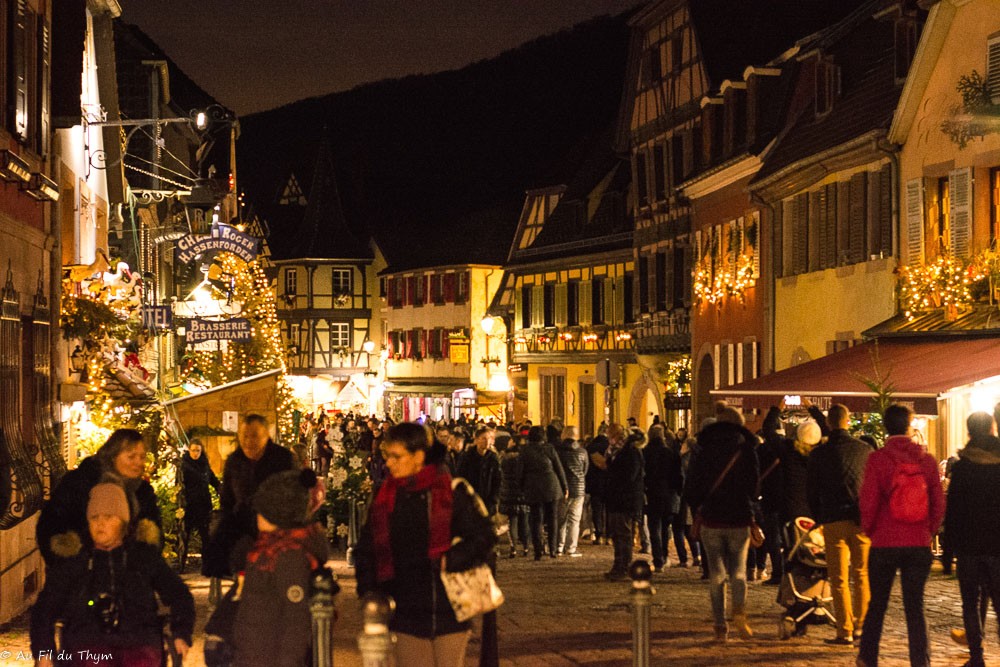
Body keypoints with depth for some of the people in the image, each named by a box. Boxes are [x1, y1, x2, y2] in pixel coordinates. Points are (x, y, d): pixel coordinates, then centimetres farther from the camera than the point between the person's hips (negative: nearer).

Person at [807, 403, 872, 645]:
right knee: (862, 575, 12)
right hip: (862, 519, 1)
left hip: (833, 520, -1)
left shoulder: (818, 454, -1)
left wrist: (819, 518, 16)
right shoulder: (865, 450, 1)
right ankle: (861, 626, 14)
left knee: (839, 578, 2)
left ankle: (845, 632, 0)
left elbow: (811, 490, 4)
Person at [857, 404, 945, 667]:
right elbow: (939, 502, 1)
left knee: (877, 604, 12)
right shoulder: (927, 460, -1)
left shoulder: (877, 459, -10)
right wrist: (929, 531, 14)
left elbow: (868, 500, -10)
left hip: (884, 543, -1)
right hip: (919, 545, 2)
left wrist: (868, 529, 7)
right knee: (915, 606, 7)